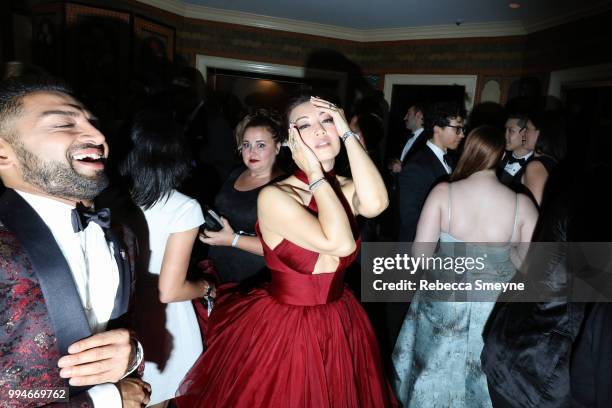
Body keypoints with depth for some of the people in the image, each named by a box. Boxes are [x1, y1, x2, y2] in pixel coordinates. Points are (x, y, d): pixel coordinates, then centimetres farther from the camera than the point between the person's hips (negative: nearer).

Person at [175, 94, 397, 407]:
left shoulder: (347, 188, -3)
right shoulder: (274, 196, -21)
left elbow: (375, 205, -27)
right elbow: (340, 243, -31)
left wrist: (348, 133, -21)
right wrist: (315, 174, -23)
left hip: (339, 326, 5)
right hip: (282, 330, -5)